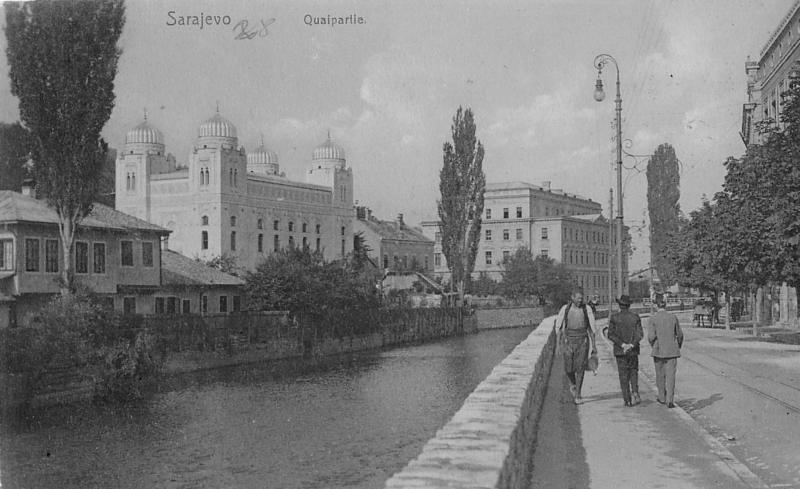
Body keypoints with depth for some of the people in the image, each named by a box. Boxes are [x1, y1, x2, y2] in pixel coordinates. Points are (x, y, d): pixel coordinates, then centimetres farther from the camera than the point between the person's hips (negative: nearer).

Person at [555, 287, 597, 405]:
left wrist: (593, 346, 4)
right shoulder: (565, 309, -3)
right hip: (569, 341, 0)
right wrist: (557, 345, -2)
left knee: (580, 368, -8)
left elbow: (591, 328, 5)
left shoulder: (587, 309, -2)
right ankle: (573, 384, 32)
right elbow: (559, 328, 2)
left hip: (583, 341, 0)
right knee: (569, 368, -1)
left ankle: (577, 395, -1)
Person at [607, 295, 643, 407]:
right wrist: (631, 345, -14)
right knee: (633, 372, 16)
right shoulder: (635, 317, 0)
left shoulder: (614, 318, -5)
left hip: (620, 351, -1)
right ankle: (635, 392, -3)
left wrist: (623, 344, -14)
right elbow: (640, 334, -9)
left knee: (623, 376, 5)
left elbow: (611, 335, -11)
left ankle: (628, 400, 4)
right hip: (633, 351, 1)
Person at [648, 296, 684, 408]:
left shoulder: (653, 318, -8)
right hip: (672, 350, 1)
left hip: (659, 350, -1)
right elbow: (680, 334, 8)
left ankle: (662, 398, 26)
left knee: (660, 374, 15)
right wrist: (678, 347, 25)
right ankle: (669, 400, -9)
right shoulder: (673, 317, 0)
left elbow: (651, 336, -12)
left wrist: (653, 346, 8)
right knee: (670, 375, 0)